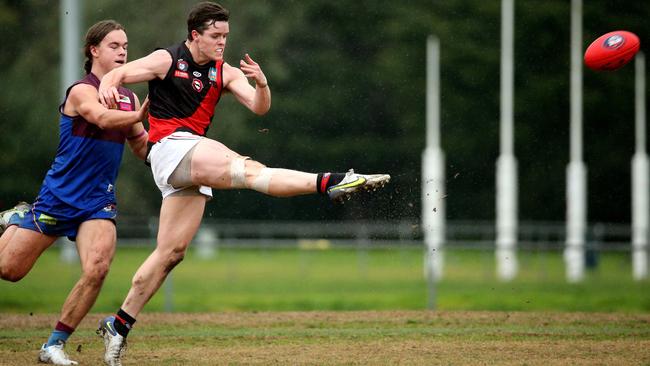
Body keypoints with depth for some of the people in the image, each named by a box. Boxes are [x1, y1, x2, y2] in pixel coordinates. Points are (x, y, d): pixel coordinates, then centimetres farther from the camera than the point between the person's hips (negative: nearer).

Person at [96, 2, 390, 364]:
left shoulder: (225, 73, 13)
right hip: (170, 146, -7)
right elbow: (118, 74, -6)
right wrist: (108, 87, -30)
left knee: (171, 252, 6)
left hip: (192, 165, 7)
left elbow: (259, 107, 1)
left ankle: (119, 325, 11)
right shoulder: (167, 60, 1)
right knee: (248, 169, -28)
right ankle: (330, 182, -45)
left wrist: (262, 85, -21)